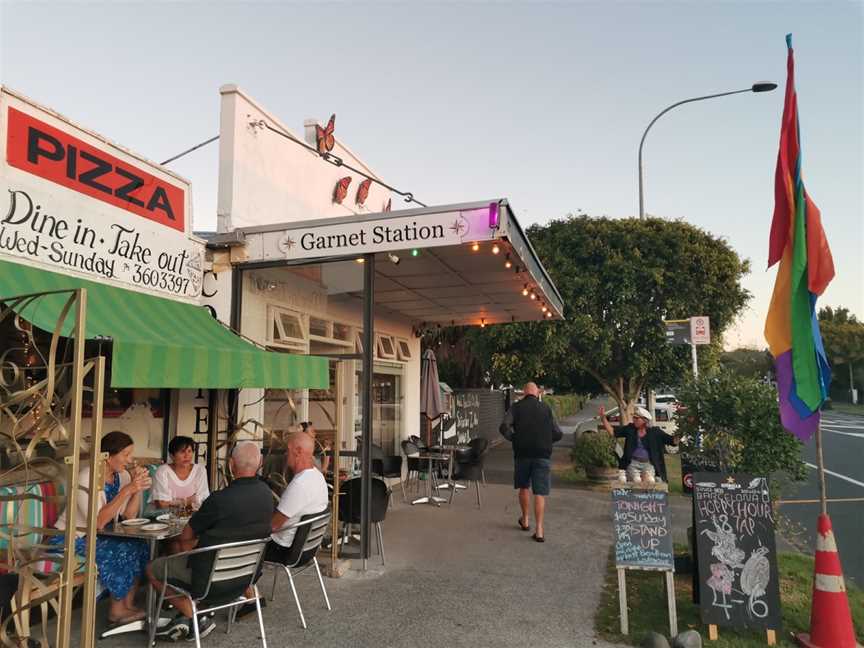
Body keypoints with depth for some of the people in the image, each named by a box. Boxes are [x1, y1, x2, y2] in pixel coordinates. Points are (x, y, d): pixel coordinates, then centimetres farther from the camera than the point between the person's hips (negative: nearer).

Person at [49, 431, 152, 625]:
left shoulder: (122, 475, -2)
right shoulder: (87, 478, -24)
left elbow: (129, 516, -7)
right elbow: (98, 522, -31)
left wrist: (137, 488, -20)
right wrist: (126, 490, -35)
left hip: (96, 537, 7)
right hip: (70, 540, -7)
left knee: (139, 547, -12)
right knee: (122, 552, -21)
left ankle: (127, 605, -2)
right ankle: (117, 609, -3)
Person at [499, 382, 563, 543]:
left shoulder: (516, 407, 2)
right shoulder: (546, 408, 6)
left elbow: (504, 427, -12)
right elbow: (558, 434, 6)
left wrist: (514, 438, 5)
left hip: (522, 453, 0)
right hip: (543, 454, 0)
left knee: (524, 487, 20)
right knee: (540, 493, 1)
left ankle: (525, 520, 33)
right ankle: (539, 530, -3)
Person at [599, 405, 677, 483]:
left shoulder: (655, 432, 4)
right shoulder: (629, 429, 7)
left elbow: (673, 441, 1)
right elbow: (612, 431, 3)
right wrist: (603, 417, -5)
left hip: (648, 464, 0)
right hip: (633, 463, 0)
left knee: (650, 481, -26)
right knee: (636, 482, -23)